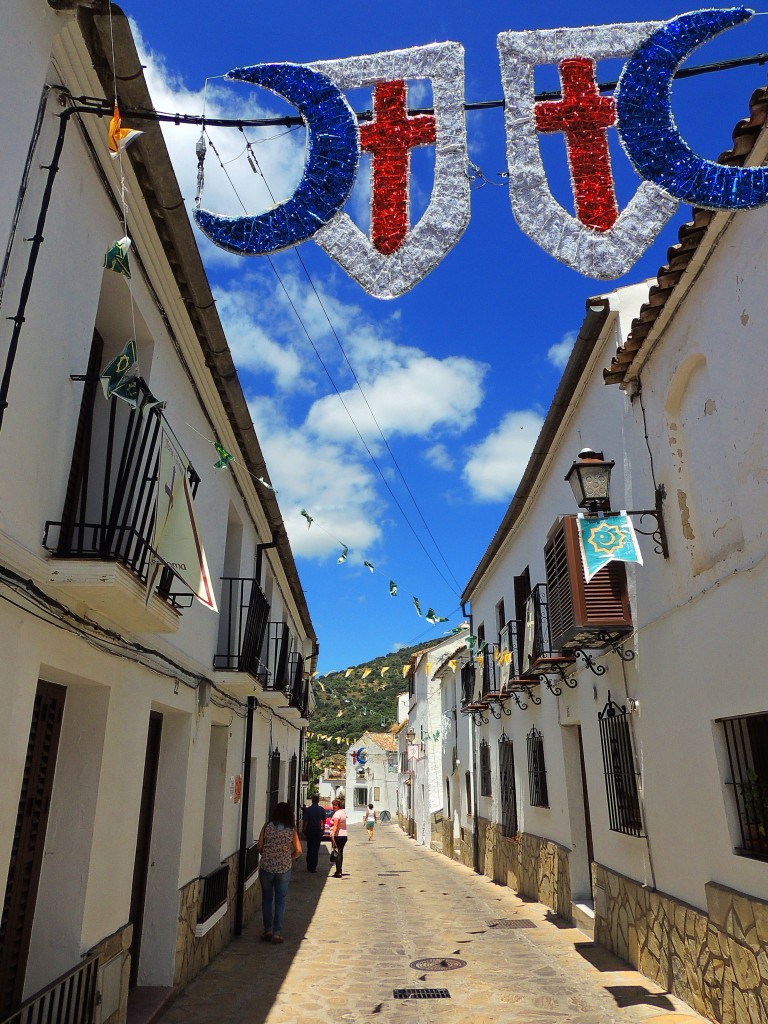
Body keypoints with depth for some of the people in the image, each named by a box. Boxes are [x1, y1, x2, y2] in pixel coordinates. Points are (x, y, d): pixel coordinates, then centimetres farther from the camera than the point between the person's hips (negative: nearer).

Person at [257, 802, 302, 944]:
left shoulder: (267, 826, -5)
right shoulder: (291, 830, -4)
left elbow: (259, 847, -3)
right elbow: (298, 851, -4)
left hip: (266, 867, 0)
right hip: (284, 869, 0)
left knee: (267, 899, 16)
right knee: (280, 901, 11)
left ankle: (268, 931, 19)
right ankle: (277, 933, 11)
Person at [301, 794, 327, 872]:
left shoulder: (307, 809, -6)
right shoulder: (322, 810, -4)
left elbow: (305, 822, -8)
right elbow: (324, 821, 3)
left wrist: (304, 832, 0)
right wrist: (323, 830, 17)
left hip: (309, 831, 1)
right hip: (318, 831, -1)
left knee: (309, 849, 15)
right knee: (316, 849, 4)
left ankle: (309, 866, 20)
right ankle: (313, 867, 1)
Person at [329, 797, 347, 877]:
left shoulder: (337, 814, -15)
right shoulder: (343, 812, 11)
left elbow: (335, 825, -25)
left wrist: (333, 835, -33)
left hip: (338, 836, -9)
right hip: (344, 835, 9)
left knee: (337, 853, -6)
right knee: (340, 853, 17)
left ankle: (338, 872, -7)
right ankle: (339, 871, 25)